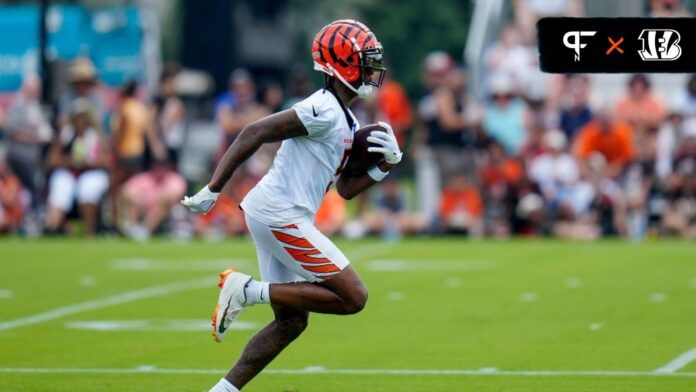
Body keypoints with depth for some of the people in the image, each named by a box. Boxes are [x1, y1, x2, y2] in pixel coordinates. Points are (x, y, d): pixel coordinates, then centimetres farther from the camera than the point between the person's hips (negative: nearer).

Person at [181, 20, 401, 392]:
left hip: (278, 217, 10)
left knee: (291, 321, 14)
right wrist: (212, 190, -20)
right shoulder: (324, 110, -15)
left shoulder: (346, 121, 16)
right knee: (353, 298, -9)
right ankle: (249, 290, -9)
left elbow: (346, 188, 20)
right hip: (280, 216, -10)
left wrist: (386, 162, 4)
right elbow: (254, 133, -19)